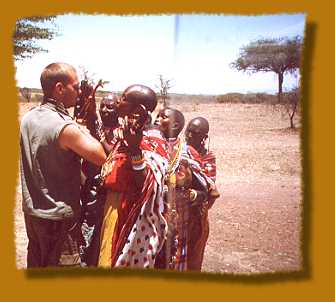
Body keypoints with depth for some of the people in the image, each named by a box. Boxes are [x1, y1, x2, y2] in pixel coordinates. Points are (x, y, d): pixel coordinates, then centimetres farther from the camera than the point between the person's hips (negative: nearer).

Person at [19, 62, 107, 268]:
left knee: (36, 263, 21)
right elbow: (102, 158, -20)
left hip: (31, 211, 8)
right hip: (58, 217, -8)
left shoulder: (28, 118, 2)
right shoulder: (65, 127, -23)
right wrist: (84, 132, -7)